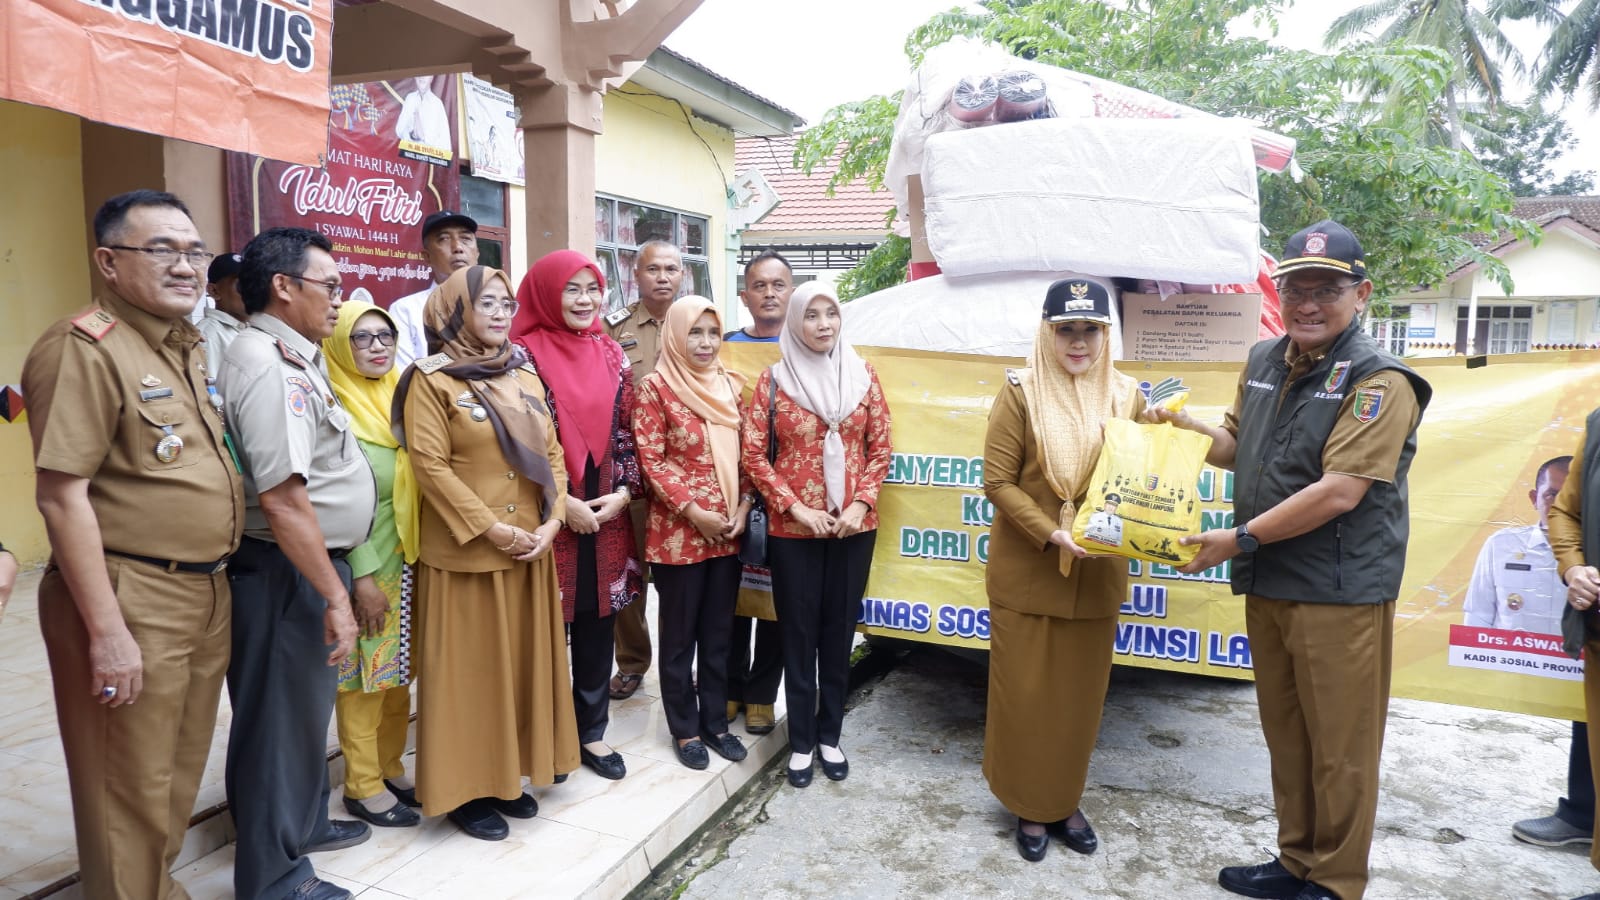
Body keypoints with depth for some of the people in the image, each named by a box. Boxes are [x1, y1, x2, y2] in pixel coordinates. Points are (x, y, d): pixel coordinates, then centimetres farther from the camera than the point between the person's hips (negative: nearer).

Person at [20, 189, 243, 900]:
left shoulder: (188, 346, 12)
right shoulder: (83, 349, -14)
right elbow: (62, 496, -18)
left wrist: (214, 582, 16)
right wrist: (106, 629, -20)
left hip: (207, 594, 8)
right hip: (131, 599, -8)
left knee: (180, 776, 21)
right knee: (131, 794, 6)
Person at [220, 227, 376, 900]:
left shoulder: (292, 359, 11)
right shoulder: (270, 367, -21)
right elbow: (282, 497, -28)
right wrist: (334, 596, -23)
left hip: (310, 560, 10)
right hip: (287, 570, -10)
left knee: (307, 703, 23)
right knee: (281, 713, 4)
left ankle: (303, 823, 43)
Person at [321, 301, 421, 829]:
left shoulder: (399, 396, 9)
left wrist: (420, 553, 8)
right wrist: (363, 575, -16)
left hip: (408, 559, 6)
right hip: (361, 563, -6)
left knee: (399, 671, 14)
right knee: (363, 674, 3)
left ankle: (390, 768, 28)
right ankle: (362, 786, 17)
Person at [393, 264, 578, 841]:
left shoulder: (526, 377, 11)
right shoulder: (432, 380, -6)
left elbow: (551, 452, 10)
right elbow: (431, 466, -13)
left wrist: (552, 520, -4)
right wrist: (492, 529, -17)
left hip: (531, 549, 6)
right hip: (465, 551, -6)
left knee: (524, 660, 12)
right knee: (469, 667, 3)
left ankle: (509, 774, 27)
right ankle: (465, 788, 17)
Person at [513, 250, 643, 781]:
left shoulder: (611, 354, 9)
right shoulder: (524, 354, -7)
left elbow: (626, 431, 10)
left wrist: (623, 493, -3)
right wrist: (561, 502, -14)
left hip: (606, 513, 5)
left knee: (597, 625, 12)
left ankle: (591, 732, 26)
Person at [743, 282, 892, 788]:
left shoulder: (863, 375, 3)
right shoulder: (774, 380, -3)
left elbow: (880, 447, 5)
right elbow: (752, 452, -4)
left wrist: (860, 503, -7)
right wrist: (795, 507, -11)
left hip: (854, 525, 2)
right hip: (793, 527, -2)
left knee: (839, 630, 12)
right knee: (799, 633, 7)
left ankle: (829, 735, 28)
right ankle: (801, 741, 22)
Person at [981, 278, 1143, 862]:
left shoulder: (1127, 395, 3)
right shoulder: (1020, 393, -9)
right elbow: (998, 481, -11)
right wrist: (1053, 534, -20)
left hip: (1096, 575, 3)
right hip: (1026, 573, -3)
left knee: (1081, 696, 14)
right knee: (1025, 696, 8)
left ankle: (1066, 802, 34)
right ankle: (1029, 807, 28)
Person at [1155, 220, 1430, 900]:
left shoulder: (1378, 382, -14)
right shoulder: (1263, 362, 8)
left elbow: (1339, 492, -21)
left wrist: (1240, 539, -17)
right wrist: (1183, 426, 3)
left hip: (1340, 593, -7)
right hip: (1267, 584, 7)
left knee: (1338, 748, 6)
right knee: (1286, 735, 18)